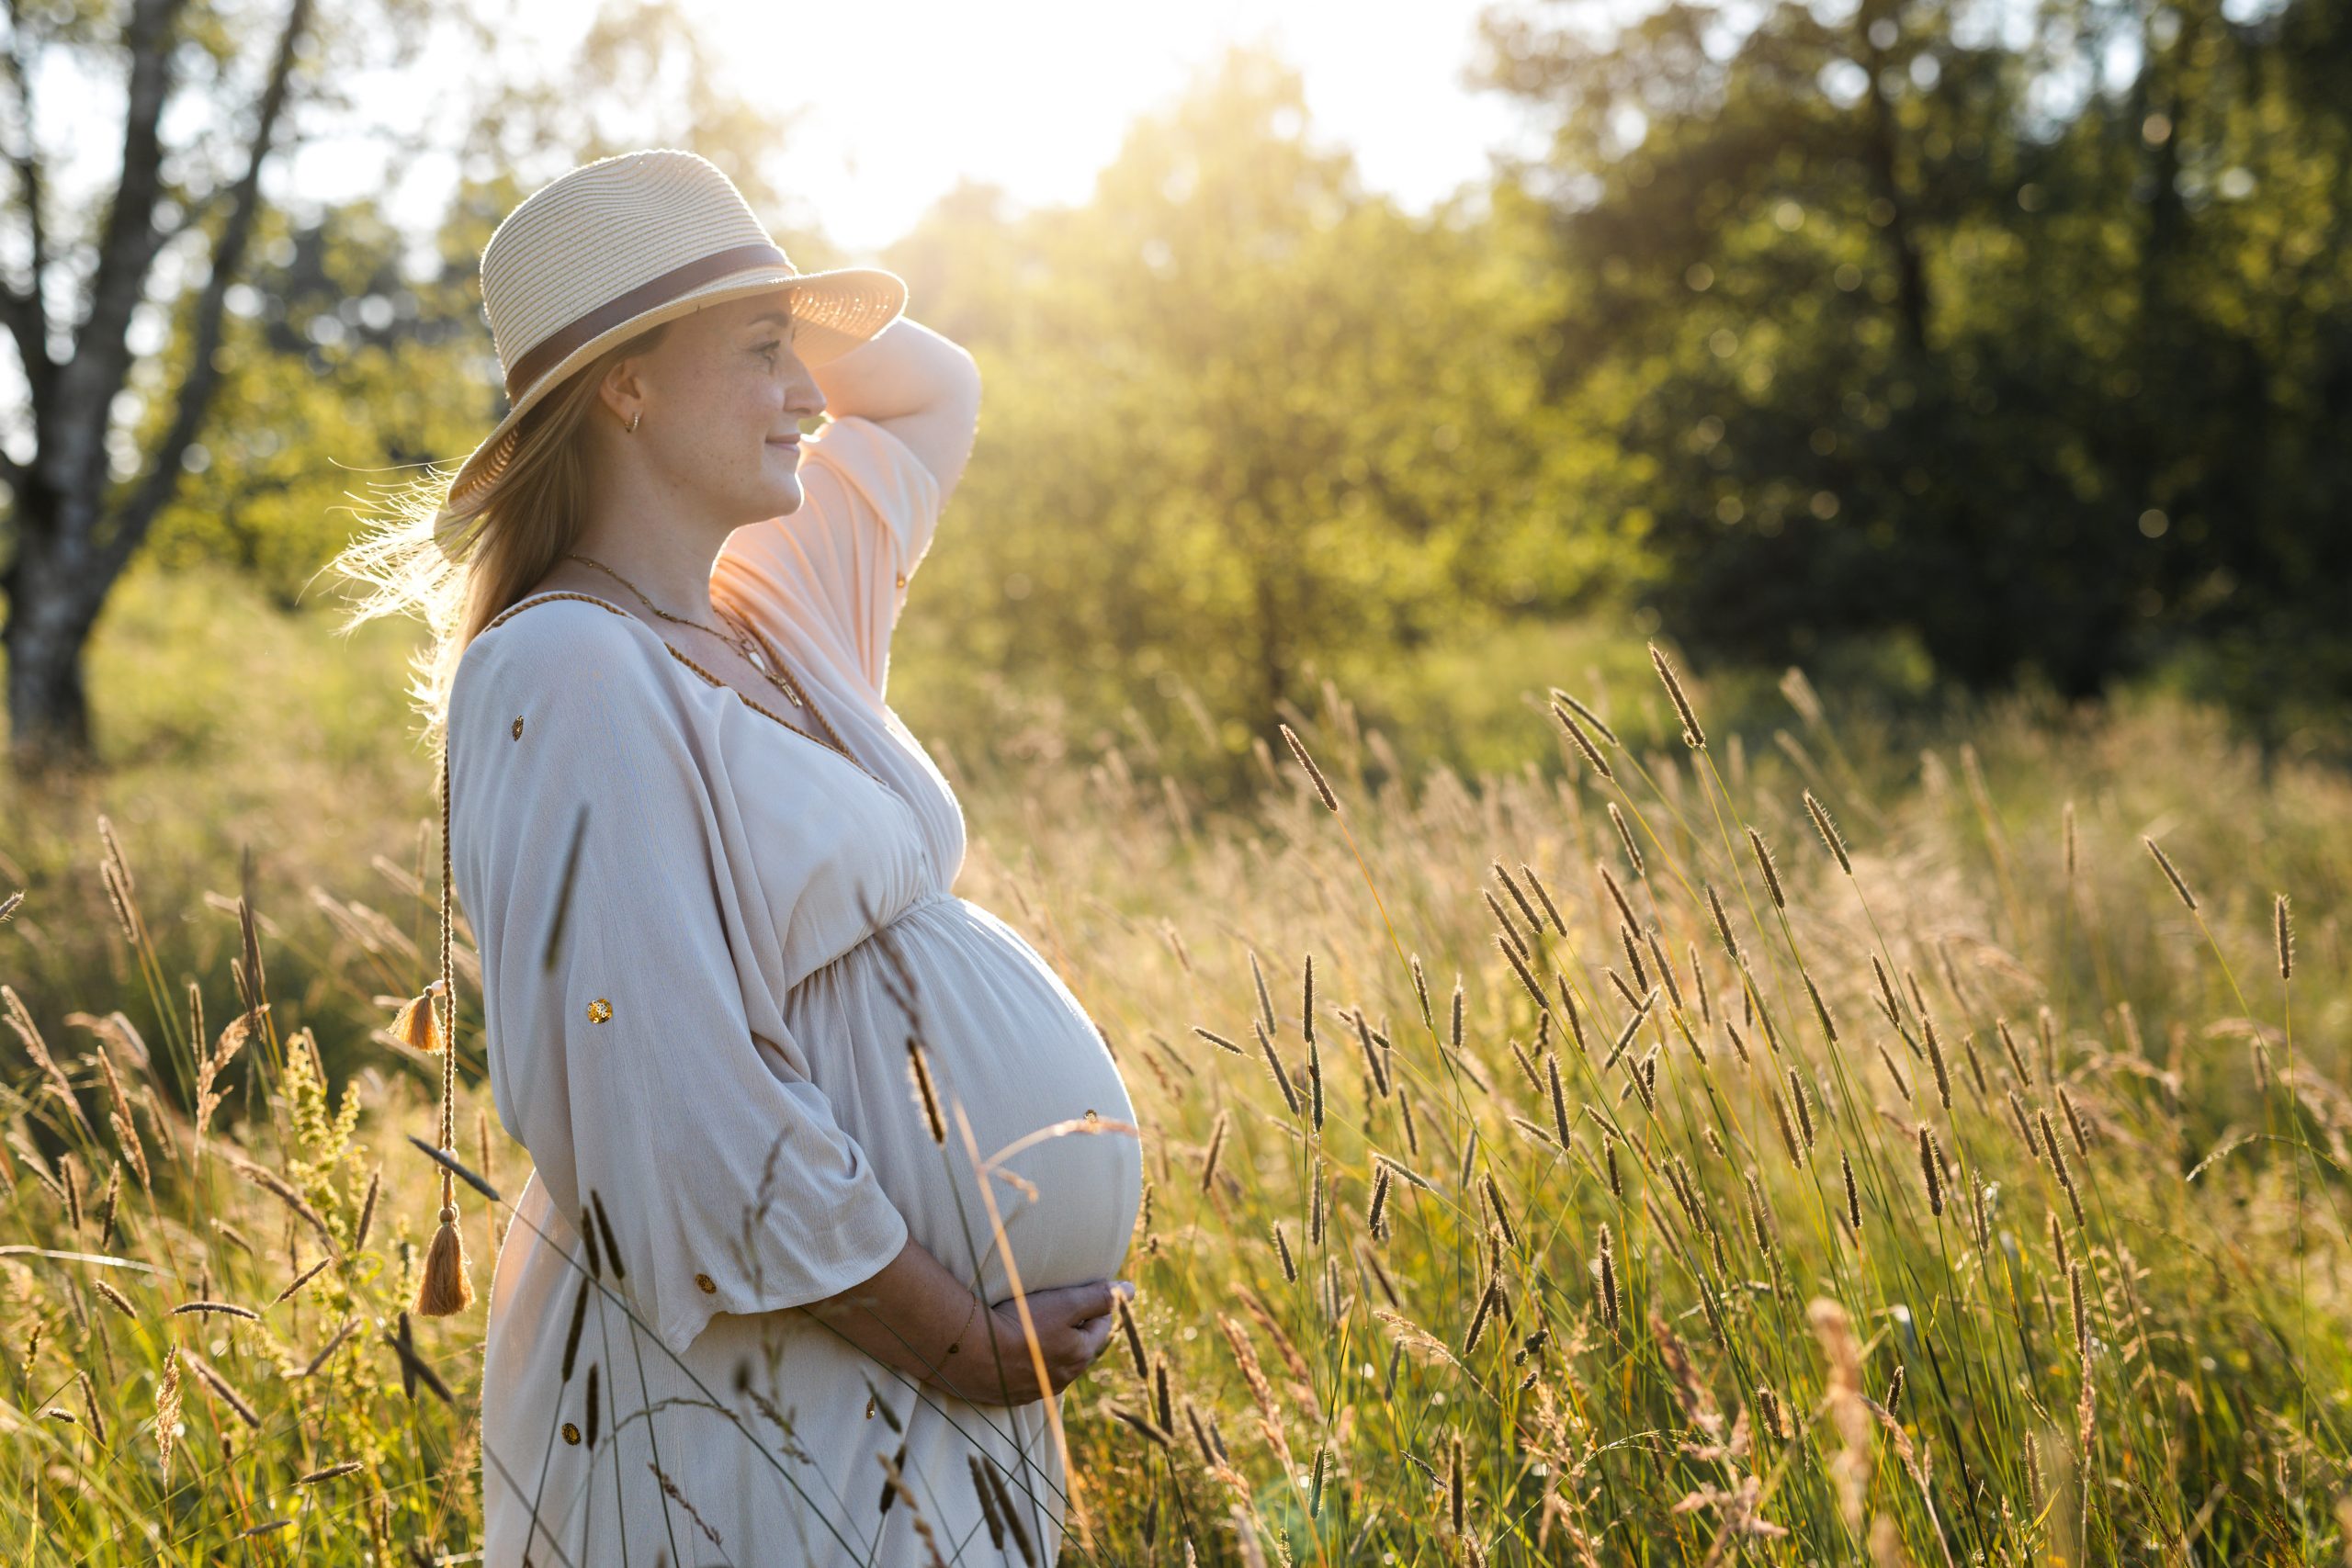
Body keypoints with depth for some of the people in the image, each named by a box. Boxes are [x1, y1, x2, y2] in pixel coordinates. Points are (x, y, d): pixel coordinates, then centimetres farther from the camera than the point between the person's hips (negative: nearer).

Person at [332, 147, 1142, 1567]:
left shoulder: (768, 614, 7)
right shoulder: (570, 677, -18)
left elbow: (936, 388, 25)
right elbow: (679, 1116, -24)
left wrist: (750, 304, 9)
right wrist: (963, 1343, -17)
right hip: (753, 1416, -8)